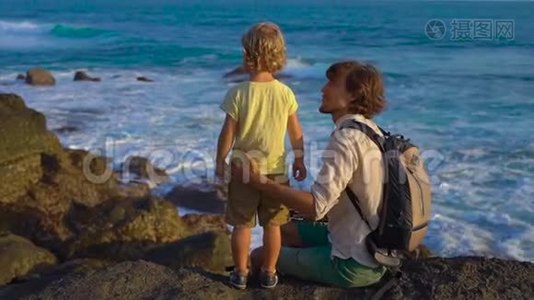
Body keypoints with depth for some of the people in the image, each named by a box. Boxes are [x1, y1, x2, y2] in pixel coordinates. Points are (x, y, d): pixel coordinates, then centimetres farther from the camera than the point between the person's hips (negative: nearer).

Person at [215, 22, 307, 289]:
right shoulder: (286, 93, -6)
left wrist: (220, 162, 4)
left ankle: (240, 273, 21)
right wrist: (299, 160, 15)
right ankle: (269, 273, 22)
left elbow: (227, 133, -9)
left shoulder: (238, 93, -13)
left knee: (242, 225, 11)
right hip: (275, 171, 2)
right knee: (272, 225, 13)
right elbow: (296, 133, 2)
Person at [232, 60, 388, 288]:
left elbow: (316, 206, -32)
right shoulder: (370, 131, 5)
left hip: (353, 263, -8)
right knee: (284, 229, 22)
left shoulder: (345, 139, -25)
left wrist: (258, 181, -30)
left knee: (260, 256, 7)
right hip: (374, 250, 8)